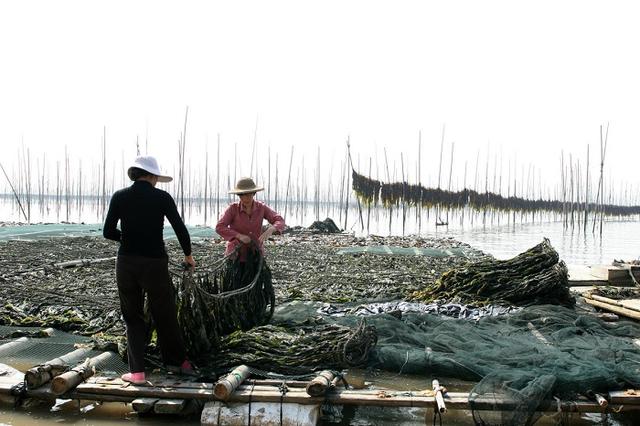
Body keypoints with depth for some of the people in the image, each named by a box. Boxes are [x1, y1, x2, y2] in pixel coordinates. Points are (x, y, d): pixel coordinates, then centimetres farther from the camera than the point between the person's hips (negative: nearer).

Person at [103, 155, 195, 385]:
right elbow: (181, 229, -3)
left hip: (126, 262, 2)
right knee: (165, 315, 14)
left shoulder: (119, 196, 0)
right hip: (155, 262, -2)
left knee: (133, 317, 15)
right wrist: (188, 255, 12)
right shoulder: (162, 197, -5)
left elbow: (108, 232, 1)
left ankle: (137, 371, 12)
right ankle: (179, 361, 30)